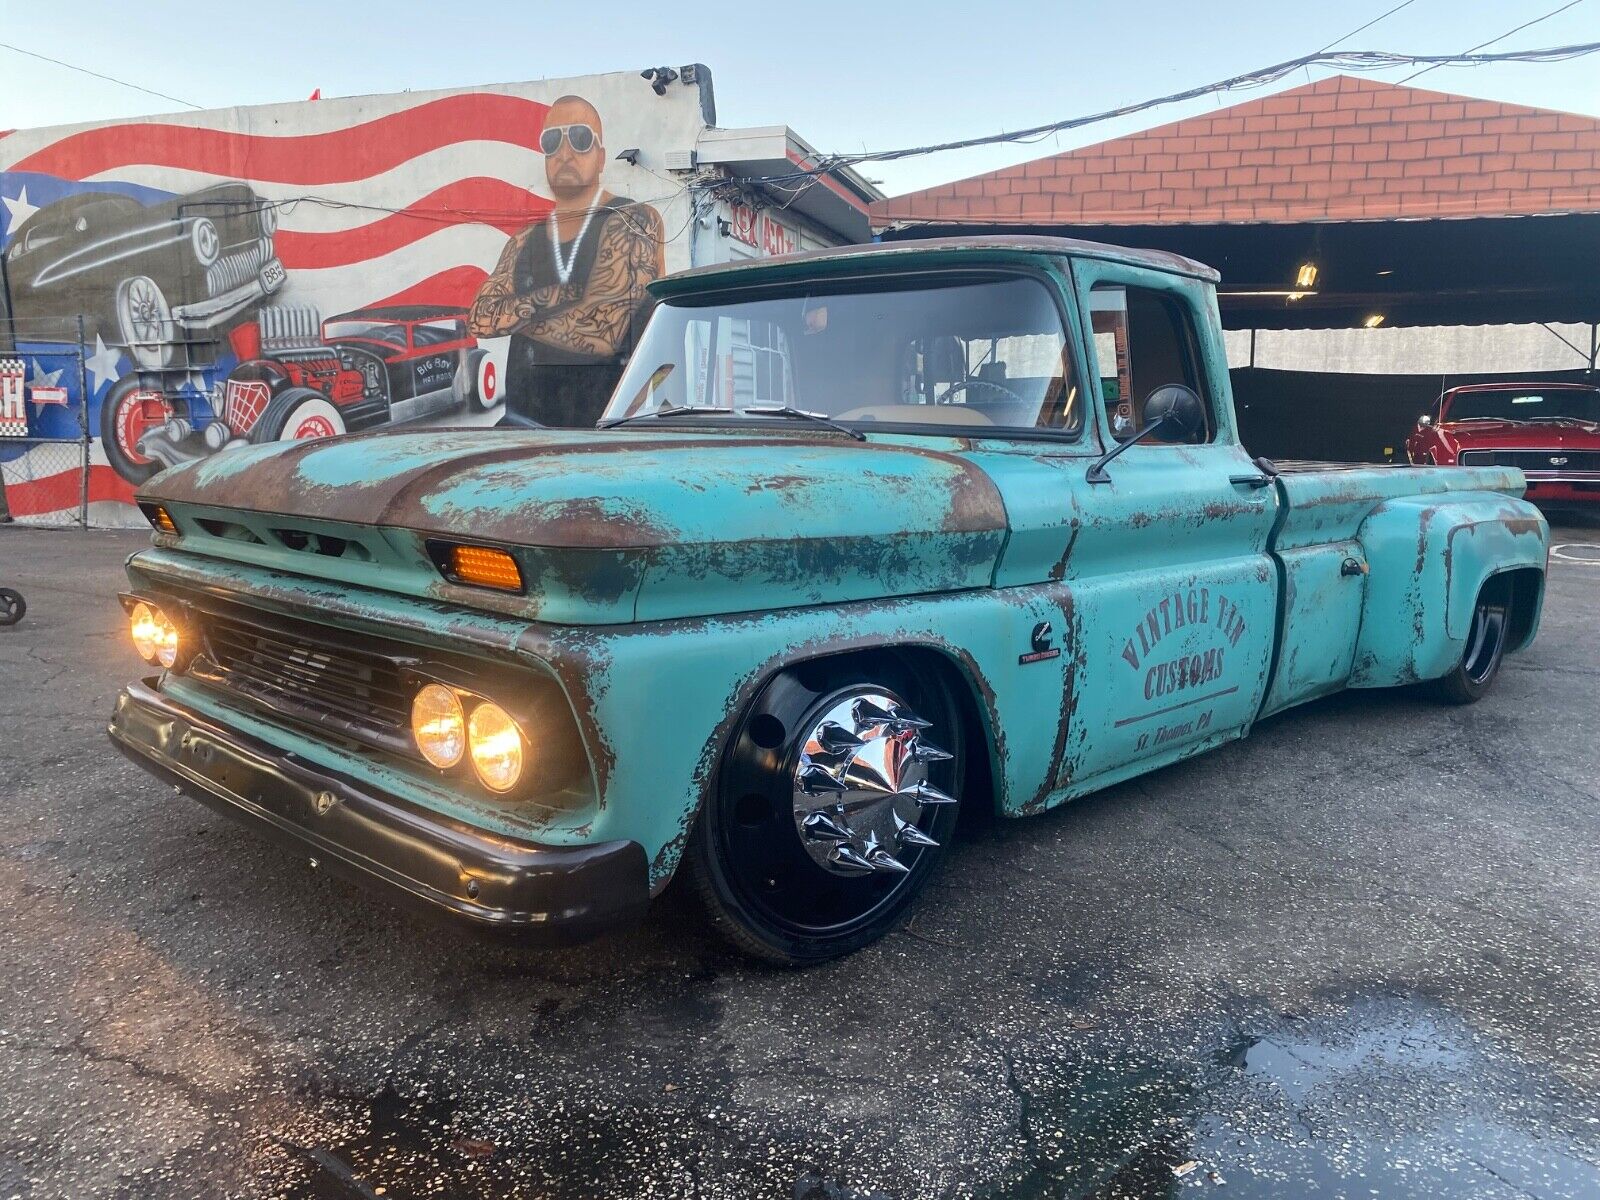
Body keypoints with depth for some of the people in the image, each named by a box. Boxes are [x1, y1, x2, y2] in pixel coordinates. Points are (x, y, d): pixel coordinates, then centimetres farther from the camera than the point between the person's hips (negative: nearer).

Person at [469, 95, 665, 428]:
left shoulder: (632, 222, -4)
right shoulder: (524, 243, 15)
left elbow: (601, 331, -16)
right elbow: (481, 319, 2)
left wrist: (514, 316, -2)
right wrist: (557, 294, -12)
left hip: (605, 428, -5)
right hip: (522, 422, 5)